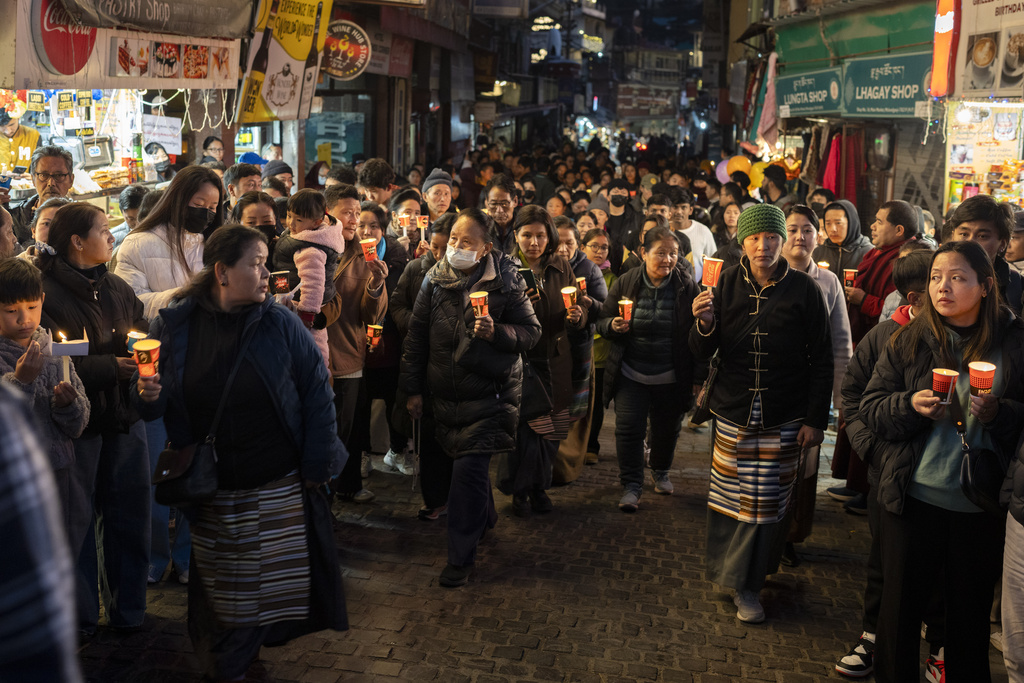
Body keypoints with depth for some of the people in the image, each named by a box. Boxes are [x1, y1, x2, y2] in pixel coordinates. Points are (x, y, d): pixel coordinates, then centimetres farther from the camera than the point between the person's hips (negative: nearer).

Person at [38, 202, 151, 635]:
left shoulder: (117, 288, 10)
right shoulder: (47, 293, -10)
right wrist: (111, 368, -19)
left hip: (123, 420, 6)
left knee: (129, 515, 11)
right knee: (76, 519, 4)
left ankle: (127, 609, 26)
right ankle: (78, 617, 20)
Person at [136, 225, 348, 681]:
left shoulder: (279, 322, -5)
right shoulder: (175, 323, -2)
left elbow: (316, 390, -3)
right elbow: (159, 406, 7)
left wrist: (317, 463, -6)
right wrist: (149, 397, -17)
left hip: (279, 487, 0)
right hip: (211, 493, 0)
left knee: (276, 583, 8)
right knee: (223, 591, 10)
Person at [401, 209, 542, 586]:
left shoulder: (506, 282, -6)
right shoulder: (435, 279, 2)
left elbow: (532, 332, -3)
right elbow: (416, 336, 7)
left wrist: (497, 332, -22)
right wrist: (413, 388, 6)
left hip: (490, 393, -4)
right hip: (444, 394, 4)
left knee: (469, 469, -9)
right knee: (471, 464, 15)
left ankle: (461, 557, 3)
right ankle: (485, 517, 45)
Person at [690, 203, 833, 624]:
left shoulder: (804, 290, -3)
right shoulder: (727, 285, 1)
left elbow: (822, 361, 0)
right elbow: (702, 353, 2)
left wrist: (815, 419, -4)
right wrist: (704, 324, -20)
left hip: (784, 417, -1)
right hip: (733, 411, 2)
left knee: (768, 502, 2)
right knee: (728, 497, 6)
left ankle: (747, 583, 17)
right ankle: (730, 571, 27)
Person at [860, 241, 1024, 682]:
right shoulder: (908, 340, 2)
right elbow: (870, 409, 2)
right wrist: (910, 404, -16)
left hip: (981, 507, 0)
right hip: (914, 496, 1)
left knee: (970, 614, 12)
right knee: (900, 607, 9)